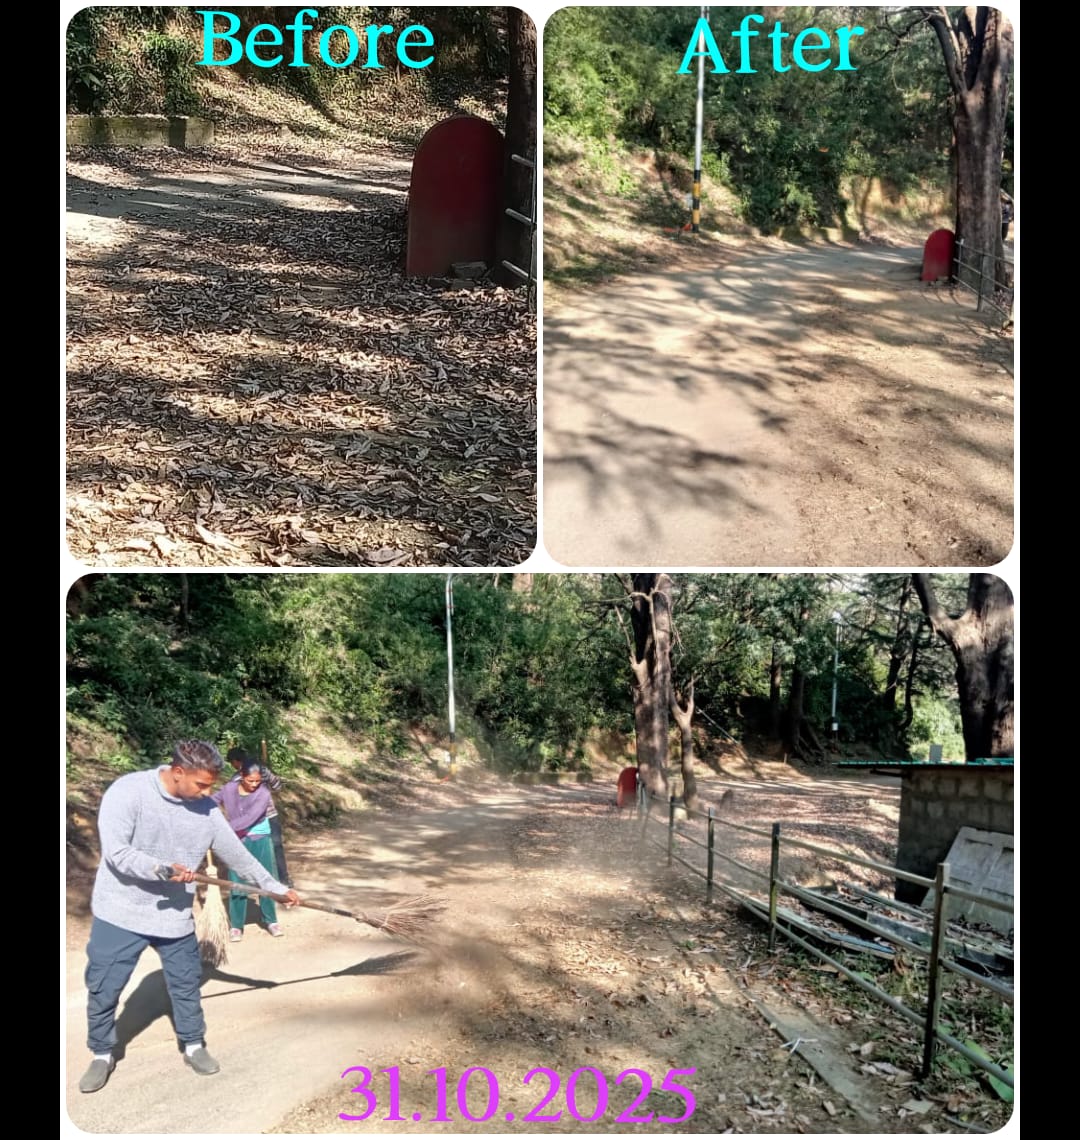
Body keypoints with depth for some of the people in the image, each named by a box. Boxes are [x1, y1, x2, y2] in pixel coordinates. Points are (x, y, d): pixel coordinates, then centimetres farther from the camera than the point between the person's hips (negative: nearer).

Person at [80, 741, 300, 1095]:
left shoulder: (205, 809, -7)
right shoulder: (127, 791, -20)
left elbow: (237, 853, 4)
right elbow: (116, 851, -27)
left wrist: (275, 887, 7)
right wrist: (162, 869, -38)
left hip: (175, 915, 4)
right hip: (120, 913, -3)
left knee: (186, 983, 13)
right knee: (102, 989, 7)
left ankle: (193, 1046, 33)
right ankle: (102, 1055, 27)